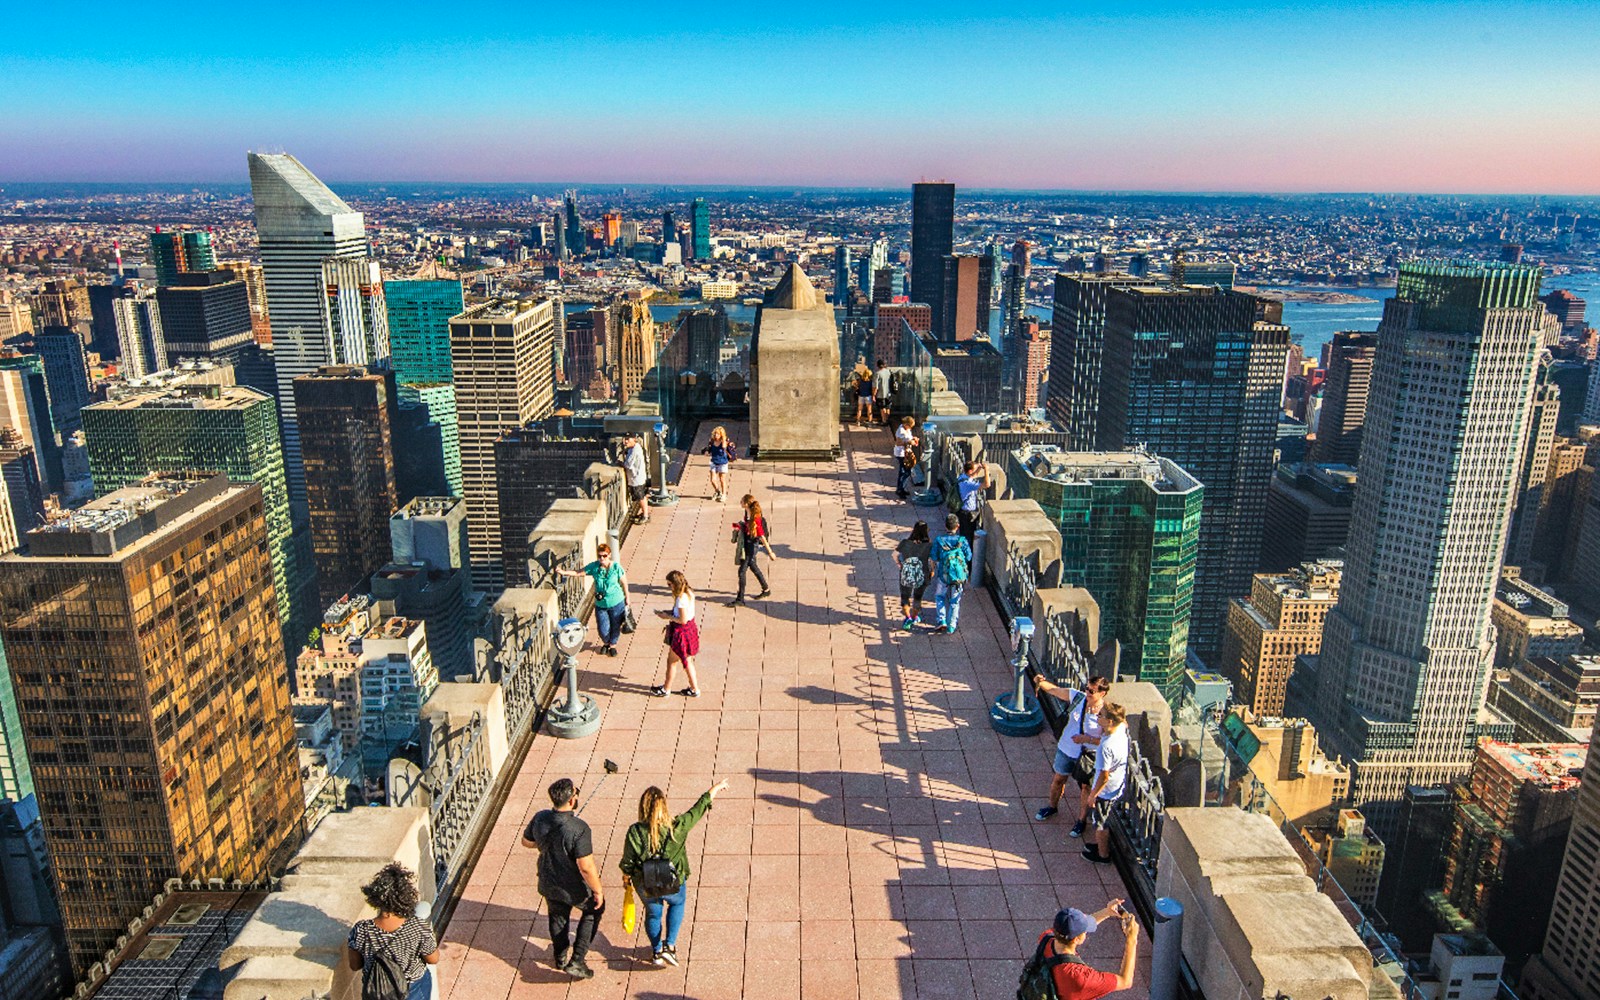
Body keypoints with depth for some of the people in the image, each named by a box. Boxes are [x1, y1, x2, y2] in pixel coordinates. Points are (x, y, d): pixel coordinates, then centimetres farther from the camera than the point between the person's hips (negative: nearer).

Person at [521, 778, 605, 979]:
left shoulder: (540, 818, -18)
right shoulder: (579, 829, -35)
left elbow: (526, 841, 2)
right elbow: (586, 867, -31)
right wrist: (598, 891, -17)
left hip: (549, 884, 5)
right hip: (575, 887, -5)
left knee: (558, 917, 30)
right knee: (594, 909, 24)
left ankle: (560, 957, 52)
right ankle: (576, 961, 21)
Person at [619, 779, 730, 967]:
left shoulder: (635, 832, -23)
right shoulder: (677, 826, -24)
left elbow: (627, 862, -11)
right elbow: (700, 807, -11)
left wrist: (626, 877, 11)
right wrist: (716, 788, 3)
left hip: (646, 886, 0)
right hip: (674, 884, 0)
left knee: (653, 913, 29)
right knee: (677, 903, 32)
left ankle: (656, 951, 43)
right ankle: (670, 946, 24)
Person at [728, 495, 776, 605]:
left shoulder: (755, 519, -26)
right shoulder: (747, 514, -1)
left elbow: (762, 536, -24)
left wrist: (770, 552, -21)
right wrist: (739, 527, -2)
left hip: (752, 546, -10)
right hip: (746, 545, 10)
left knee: (742, 570, -6)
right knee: (752, 566, 24)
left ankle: (740, 598, 2)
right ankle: (766, 589, 41)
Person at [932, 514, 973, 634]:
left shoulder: (939, 540, -13)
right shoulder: (962, 541, -12)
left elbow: (934, 559, -8)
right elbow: (969, 557, -4)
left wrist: (933, 570, 11)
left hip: (943, 576, 0)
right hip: (959, 576, 0)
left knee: (939, 596, 25)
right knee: (955, 601, 16)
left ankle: (942, 620, 13)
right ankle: (951, 627, 18)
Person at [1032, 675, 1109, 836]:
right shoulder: (1077, 696, -16)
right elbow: (1054, 690, -11)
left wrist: (1087, 739, -27)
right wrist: (1041, 682, -30)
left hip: (1088, 756, -4)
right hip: (1066, 749, 4)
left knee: (1085, 788, 16)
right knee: (1058, 780, 24)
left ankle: (1082, 820, 39)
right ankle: (1052, 807, 51)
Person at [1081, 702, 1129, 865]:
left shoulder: (1106, 747, -37)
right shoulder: (1122, 730, -15)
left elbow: (1104, 777, -28)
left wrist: (1092, 795, -15)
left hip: (1106, 791, -7)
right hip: (1118, 788, 7)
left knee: (1100, 824, 17)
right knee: (1103, 821, 30)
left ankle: (1103, 855, 37)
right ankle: (1099, 842, 50)